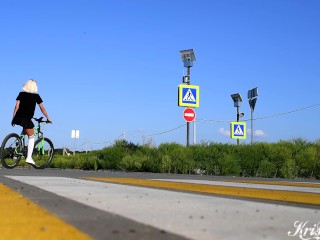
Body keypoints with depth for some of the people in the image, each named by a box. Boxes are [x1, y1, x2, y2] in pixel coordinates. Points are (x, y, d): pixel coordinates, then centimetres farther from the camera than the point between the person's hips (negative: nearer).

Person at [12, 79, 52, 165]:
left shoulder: (21, 94, 10)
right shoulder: (36, 96, 5)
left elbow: (16, 107, 5)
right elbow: (42, 109, 9)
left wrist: (13, 118, 11)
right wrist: (48, 118, 19)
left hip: (18, 118, 4)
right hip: (26, 119, -4)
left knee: (25, 129, 35)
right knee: (31, 138, 8)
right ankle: (29, 158, -1)